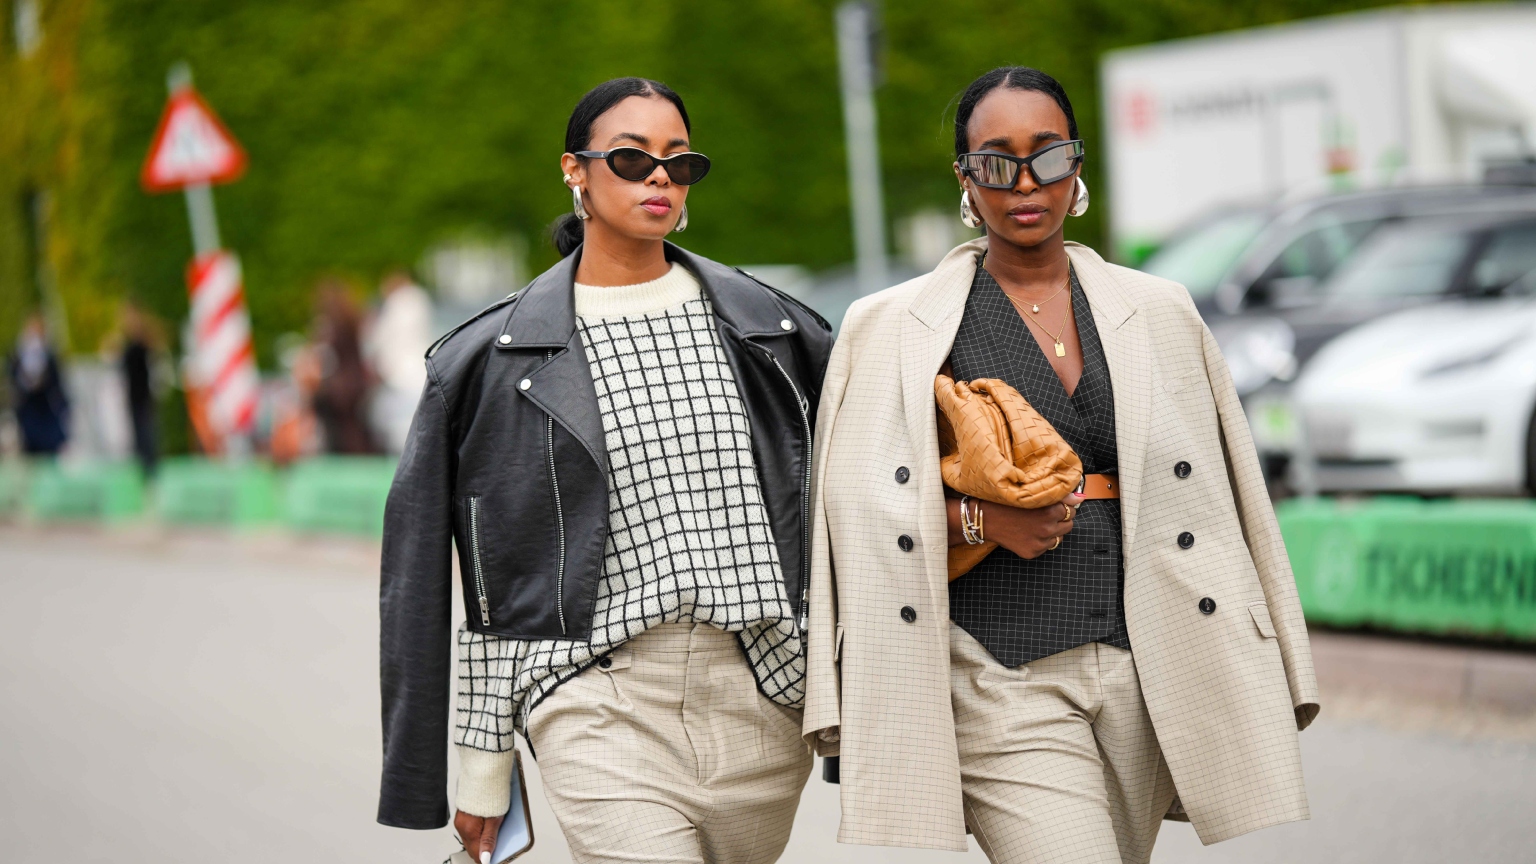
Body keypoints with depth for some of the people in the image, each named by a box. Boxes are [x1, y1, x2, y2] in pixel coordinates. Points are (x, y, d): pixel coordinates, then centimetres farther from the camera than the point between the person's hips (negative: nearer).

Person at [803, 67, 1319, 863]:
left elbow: (1220, 503, 12)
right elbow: (855, 506, 5)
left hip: (1144, 671, 3)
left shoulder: (1157, 314, 12)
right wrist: (975, 516, -11)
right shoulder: (896, 328, 5)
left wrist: (1255, 696, 9)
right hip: (1003, 683, -3)